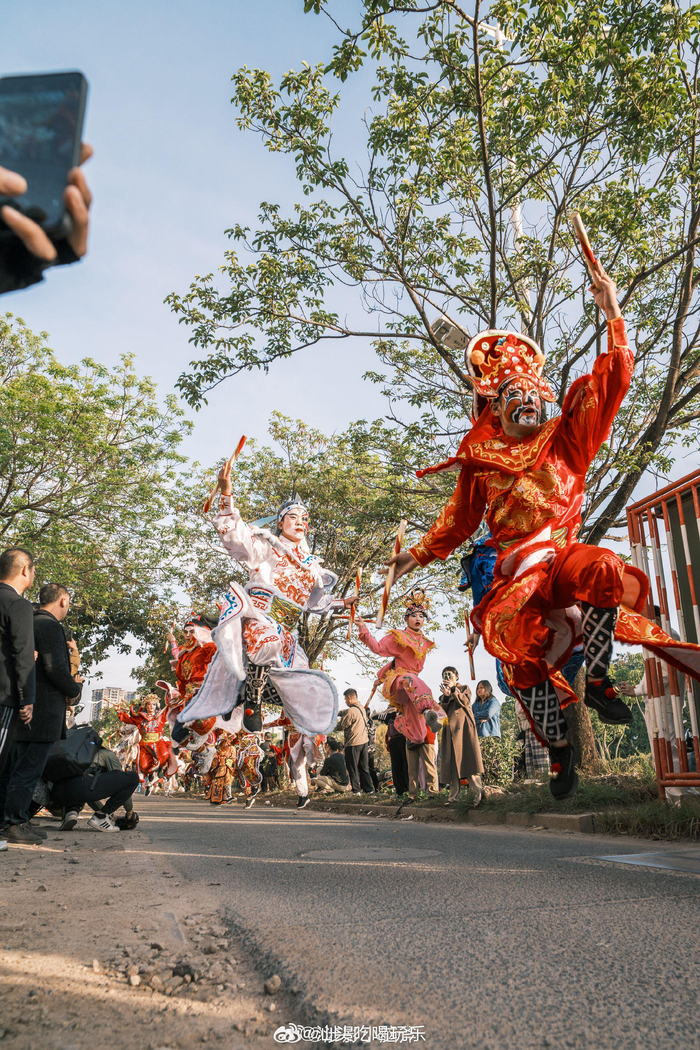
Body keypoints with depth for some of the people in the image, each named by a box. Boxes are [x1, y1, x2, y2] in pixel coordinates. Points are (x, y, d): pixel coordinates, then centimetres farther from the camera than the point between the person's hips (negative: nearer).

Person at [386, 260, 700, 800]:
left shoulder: (566, 438, 11)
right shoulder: (479, 460, 13)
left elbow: (611, 385, 2)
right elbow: (458, 521, 23)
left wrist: (614, 316, -3)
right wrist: (419, 554, 23)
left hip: (564, 555, -1)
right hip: (517, 570, 1)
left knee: (604, 572, -37)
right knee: (524, 659, -13)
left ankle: (596, 679, -15)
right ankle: (559, 746, 13)